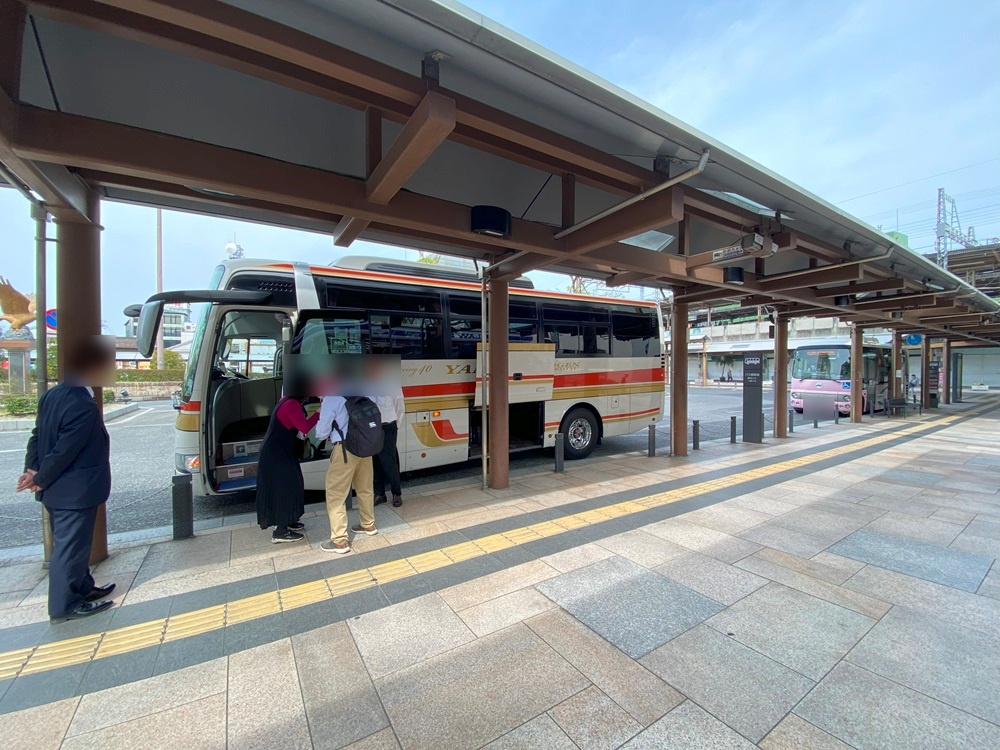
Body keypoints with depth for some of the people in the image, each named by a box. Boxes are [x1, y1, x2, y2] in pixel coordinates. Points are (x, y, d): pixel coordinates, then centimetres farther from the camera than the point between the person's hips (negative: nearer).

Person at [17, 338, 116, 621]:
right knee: (70, 547, 5)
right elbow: (64, 451, -23)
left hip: (57, 489, 10)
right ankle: (65, 605, 19)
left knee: (69, 544, 21)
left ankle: (82, 588, 36)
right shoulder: (84, 407, -26)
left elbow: (38, 435, 8)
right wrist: (41, 479, -8)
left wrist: (32, 468, 4)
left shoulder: (52, 395, 4)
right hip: (75, 491, -10)